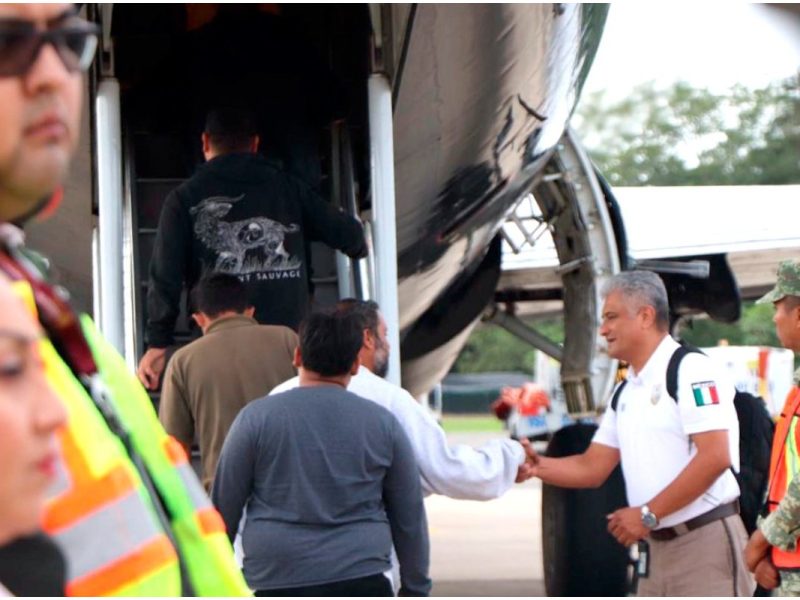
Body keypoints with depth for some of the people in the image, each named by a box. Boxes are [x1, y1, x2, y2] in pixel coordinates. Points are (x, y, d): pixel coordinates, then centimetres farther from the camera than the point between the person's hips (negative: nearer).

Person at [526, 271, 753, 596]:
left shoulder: (690, 370, -10)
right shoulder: (626, 394, 16)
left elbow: (715, 457, -19)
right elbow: (591, 468, 18)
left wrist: (648, 514, -17)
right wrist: (534, 465, 1)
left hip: (706, 543, -9)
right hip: (659, 548, 9)